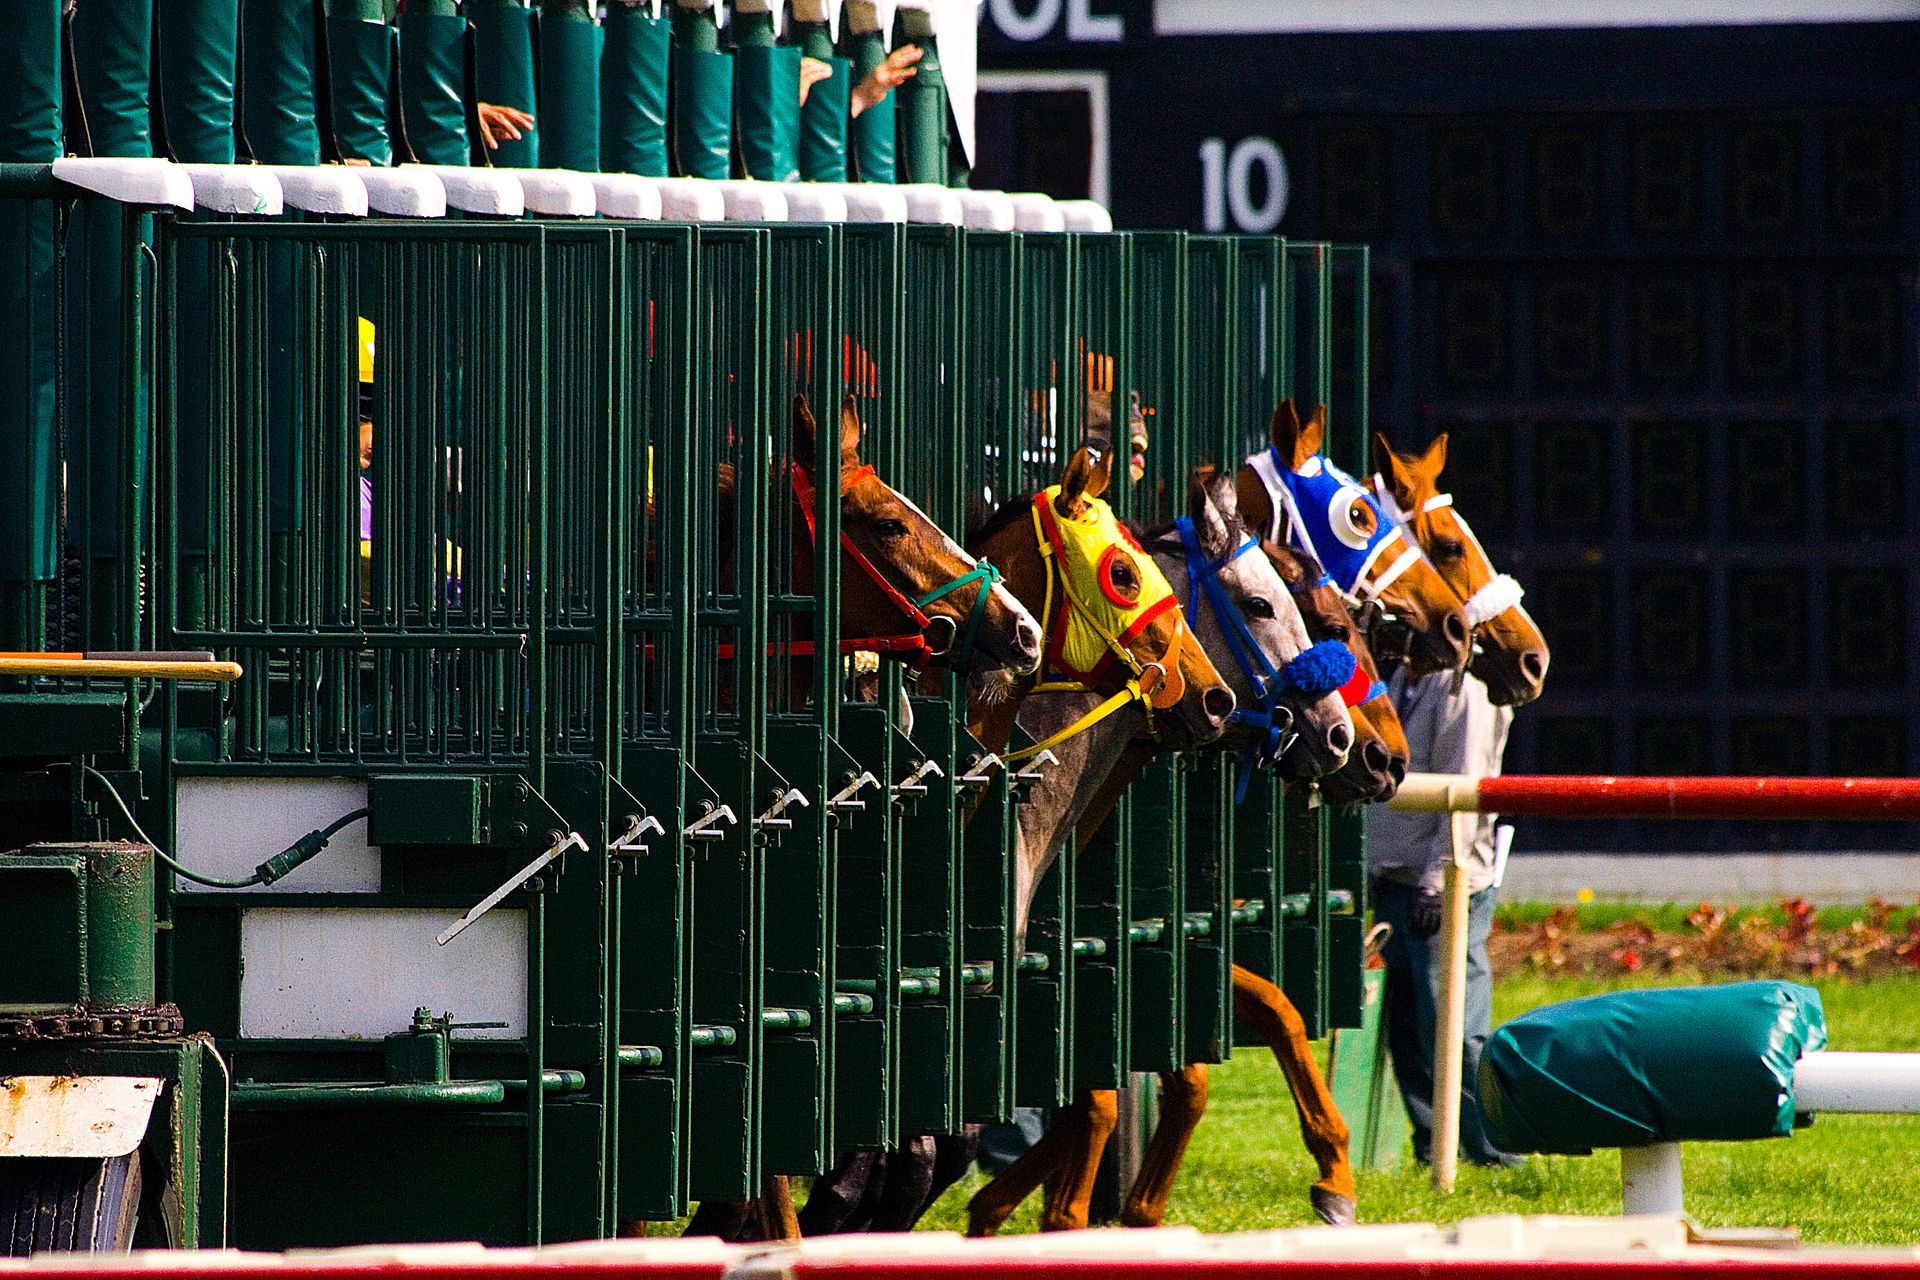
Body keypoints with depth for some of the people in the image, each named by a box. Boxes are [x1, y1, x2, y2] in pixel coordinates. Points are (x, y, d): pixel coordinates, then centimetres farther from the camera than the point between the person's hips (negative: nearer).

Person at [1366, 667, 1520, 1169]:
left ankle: (1492, 1153, -4)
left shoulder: (1462, 686, -12)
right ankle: (1432, 1149, 15)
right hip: (1395, 881, 9)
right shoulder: (1402, 680, 15)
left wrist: (1436, 883, -21)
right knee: (1407, 1028, 9)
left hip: (1445, 888, -9)